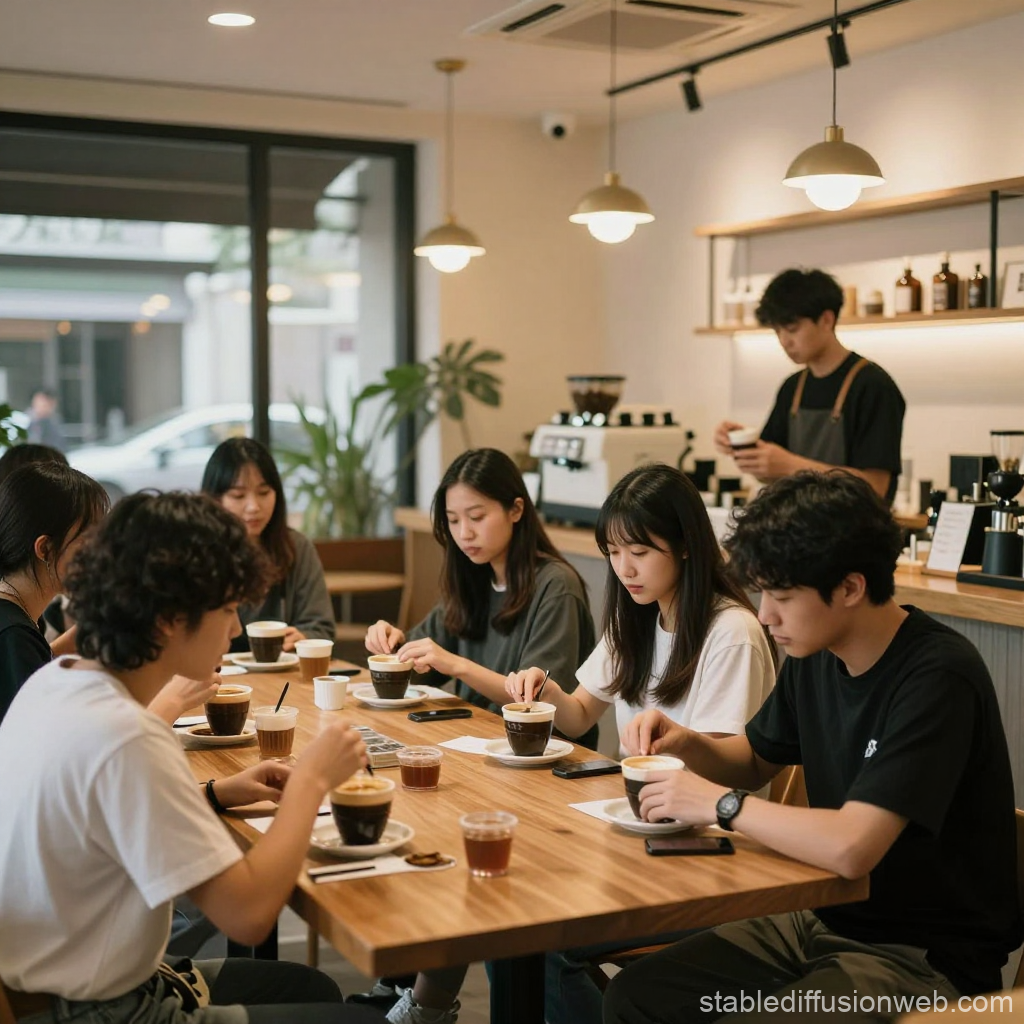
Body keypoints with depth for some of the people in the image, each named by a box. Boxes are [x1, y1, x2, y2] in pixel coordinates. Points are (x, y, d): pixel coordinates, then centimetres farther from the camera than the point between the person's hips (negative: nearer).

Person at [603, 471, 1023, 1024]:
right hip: (825, 918, 8)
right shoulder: (816, 657, 1)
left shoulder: (938, 677, -24)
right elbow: (754, 762, 18)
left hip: (927, 956, -8)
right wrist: (688, 744, -4)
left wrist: (719, 803, -19)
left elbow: (851, 846, -33)